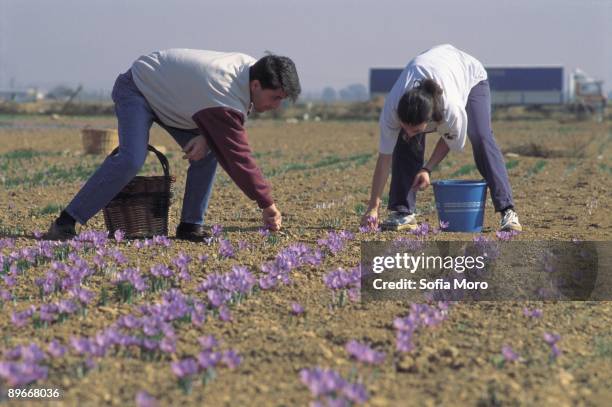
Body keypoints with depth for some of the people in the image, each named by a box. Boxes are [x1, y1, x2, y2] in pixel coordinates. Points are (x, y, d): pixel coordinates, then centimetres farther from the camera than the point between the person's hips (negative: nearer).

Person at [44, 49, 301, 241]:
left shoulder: (251, 68, -12)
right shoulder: (224, 97, -38)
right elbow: (238, 157, -35)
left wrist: (206, 137, -18)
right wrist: (267, 205, -30)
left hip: (169, 94, 9)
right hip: (136, 89, -9)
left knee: (208, 153, -9)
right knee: (131, 160, -28)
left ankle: (190, 226, -1)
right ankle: (65, 223, -21)